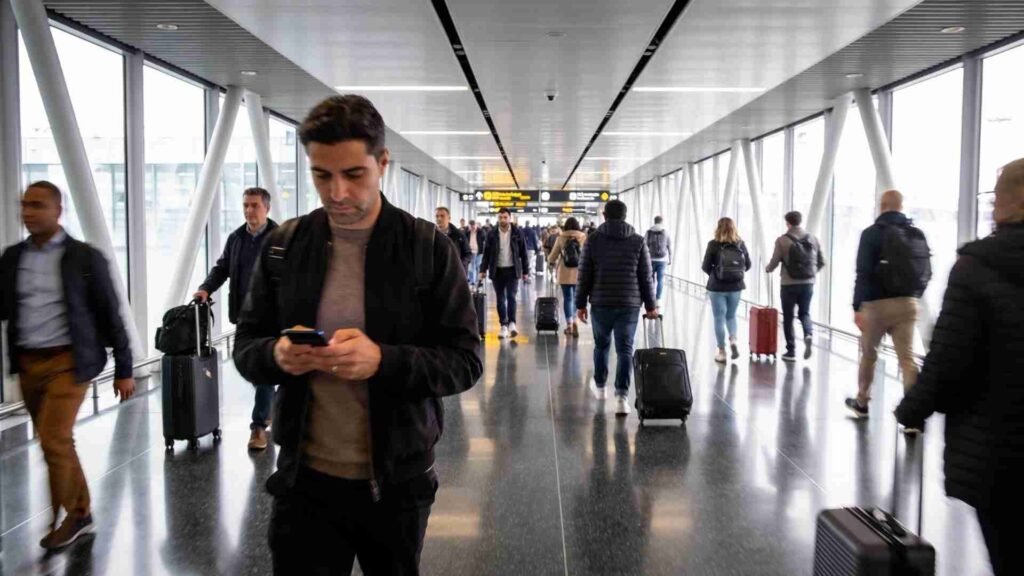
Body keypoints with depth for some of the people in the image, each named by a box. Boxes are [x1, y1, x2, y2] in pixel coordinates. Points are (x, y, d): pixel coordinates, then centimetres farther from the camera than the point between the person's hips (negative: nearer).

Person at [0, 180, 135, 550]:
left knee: (54, 441, -9)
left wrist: (124, 370, -2)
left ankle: (68, 516, 11)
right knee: (54, 444, 12)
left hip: (68, 360, -5)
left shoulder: (85, 258, -5)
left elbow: (110, 315, -2)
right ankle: (79, 513, 26)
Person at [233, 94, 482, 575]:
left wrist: (382, 361, -27)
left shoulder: (429, 249, -8)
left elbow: (465, 361, -9)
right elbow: (245, 347, 6)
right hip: (304, 480, 1)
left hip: (396, 481, -1)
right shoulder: (283, 245, 0)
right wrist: (277, 354, -18)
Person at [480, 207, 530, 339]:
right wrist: (483, 269, -1)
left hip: (512, 270, -2)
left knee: (511, 297, -11)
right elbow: (486, 253, 4)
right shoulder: (492, 234, 2)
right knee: (500, 299, 5)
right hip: (497, 270, 2)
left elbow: (523, 254, 3)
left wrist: (525, 271, 2)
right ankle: (503, 326, 10)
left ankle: (512, 323, -10)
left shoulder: (518, 233, -1)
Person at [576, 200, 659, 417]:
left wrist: (581, 304, 7)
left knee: (601, 345, 19)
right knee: (625, 350, 1)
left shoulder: (593, 240, 0)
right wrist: (650, 305, 9)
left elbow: (584, 276, 0)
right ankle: (621, 397, -6)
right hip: (629, 304, -1)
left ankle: (600, 387, 35)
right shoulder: (638, 241, 1)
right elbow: (646, 277, 1)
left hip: (601, 303, 1)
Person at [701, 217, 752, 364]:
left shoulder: (713, 245, -10)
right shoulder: (741, 244, -1)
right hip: (736, 286, 3)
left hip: (717, 287, -3)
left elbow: (705, 267, -9)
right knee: (731, 315, 21)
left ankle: (721, 352, 10)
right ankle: (733, 341, -3)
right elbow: (748, 265, 5)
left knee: (719, 318, 7)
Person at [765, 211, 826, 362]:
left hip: (789, 284, -3)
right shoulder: (813, 239, 5)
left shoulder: (782, 240, -7)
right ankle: (809, 335, -11)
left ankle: (791, 351, 10)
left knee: (788, 317, 8)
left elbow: (775, 262, -7)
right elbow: (821, 262, 8)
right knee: (805, 313, 18)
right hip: (808, 283, 3)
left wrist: (768, 269, 15)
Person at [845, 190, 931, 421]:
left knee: (868, 354, 14)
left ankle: (861, 402, 29)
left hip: (877, 304, -3)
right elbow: (926, 272, 8)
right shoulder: (917, 234, 8)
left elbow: (863, 273, -11)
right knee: (908, 359, 1)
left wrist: (857, 307, -7)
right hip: (908, 304, 3)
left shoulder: (872, 233, -6)